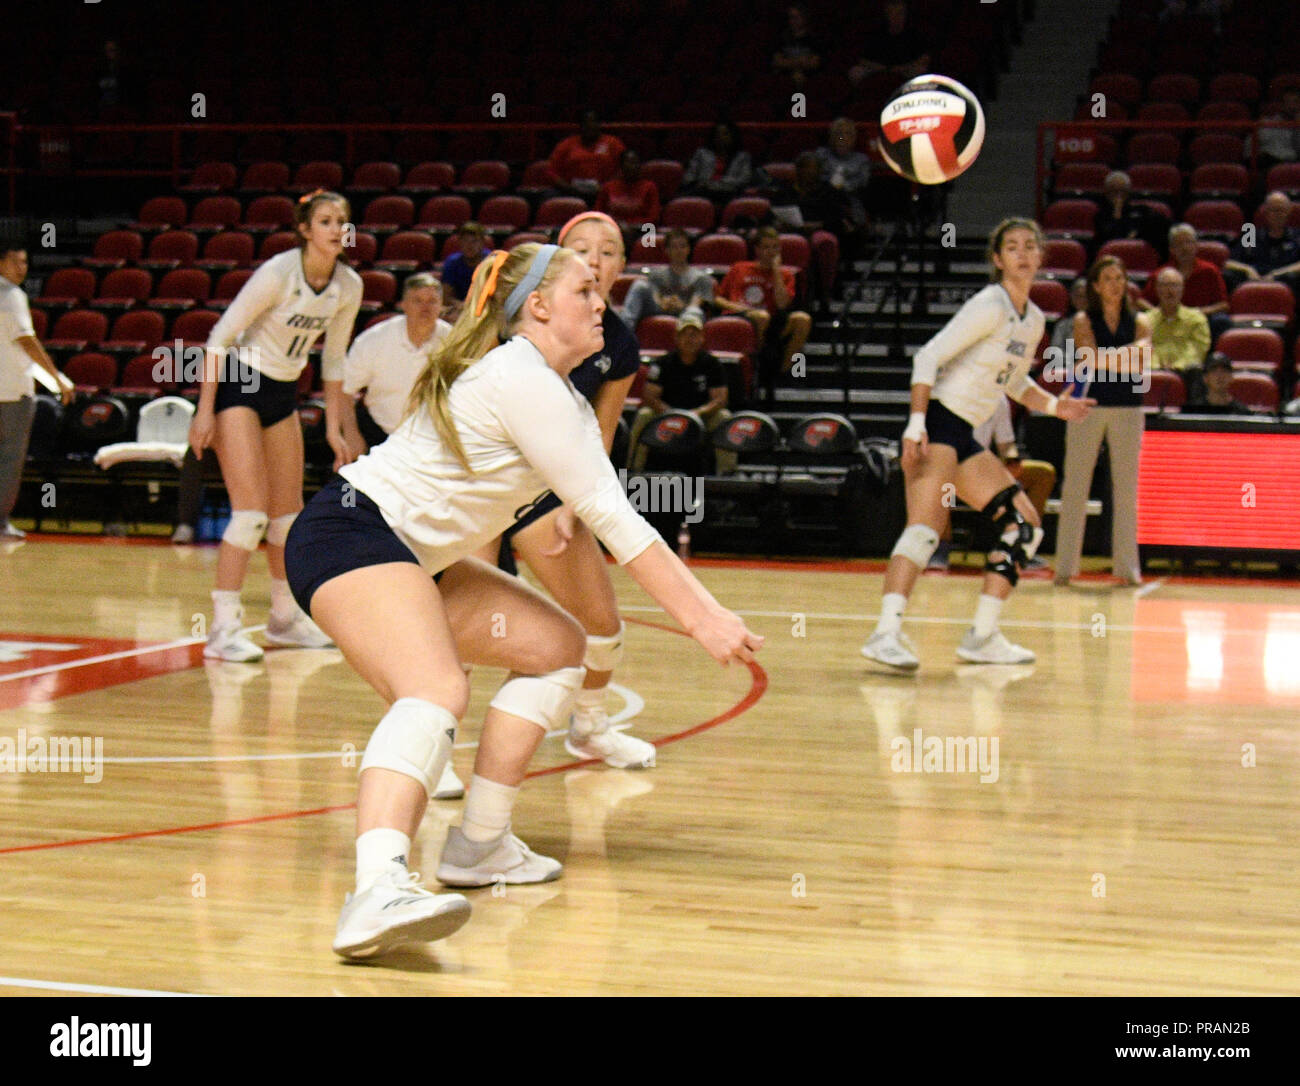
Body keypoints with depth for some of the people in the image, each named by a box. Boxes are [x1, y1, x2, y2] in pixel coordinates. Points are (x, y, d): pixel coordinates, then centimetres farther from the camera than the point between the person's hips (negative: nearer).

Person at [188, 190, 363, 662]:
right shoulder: (278, 273, -21)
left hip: (283, 393, 7)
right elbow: (220, 335, -17)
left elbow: (333, 358, 11)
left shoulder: (348, 286, -2)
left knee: (288, 512, 12)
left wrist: (334, 427, 12)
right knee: (252, 509, -15)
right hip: (237, 385, -7)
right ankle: (223, 628, -12)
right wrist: (205, 409, -20)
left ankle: (286, 618, 28)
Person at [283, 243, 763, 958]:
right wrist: (701, 618, -15)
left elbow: (606, 512, 19)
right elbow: (612, 518, -18)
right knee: (437, 693, -35)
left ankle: (479, 845, 16)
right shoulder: (524, 381, -16)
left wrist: (704, 604, 14)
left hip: (416, 561, 11)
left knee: (557, 647, 15)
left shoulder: (553, 389, 16)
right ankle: (379, 890, -57)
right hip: (350, 532, -11)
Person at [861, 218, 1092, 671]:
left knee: (1024, 524, 9)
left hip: (965, 437, 9)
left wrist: (1054, 406, 12)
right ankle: (886, 633, -35)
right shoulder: (990, 306, -12)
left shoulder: (1034, 320, 13)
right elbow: (928, 357, -16)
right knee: (927, 526, -26)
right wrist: (916, 426, -24)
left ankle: (982, 637, 12)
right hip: (937, 424, -9)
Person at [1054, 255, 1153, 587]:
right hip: (1088, 407, -2)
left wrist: (1105, 357, -18)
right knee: (1075, 485, -2)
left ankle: (1126, 565, 6)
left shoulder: (1140, 321, 9)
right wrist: (1127, 358, -12)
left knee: (1126, 487, 1)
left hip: (1127, 408, 2)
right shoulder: (1084, 321, 4)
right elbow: (1092, 357, -12)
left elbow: (1142, 351, -9)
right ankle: (1065, 565, 2)